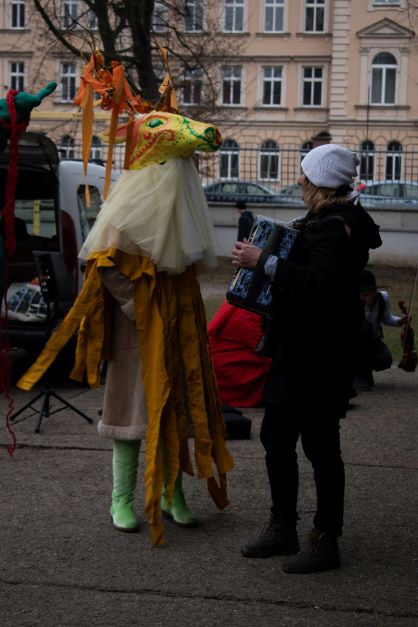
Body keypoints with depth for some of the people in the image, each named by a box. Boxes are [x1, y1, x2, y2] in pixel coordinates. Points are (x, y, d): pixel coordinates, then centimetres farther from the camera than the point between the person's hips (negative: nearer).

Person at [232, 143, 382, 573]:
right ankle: (282, 527, 27)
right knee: (275, 437, 15)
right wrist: (262, 260, 13)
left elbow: (318, 285, -31)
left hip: (320, 357, -10)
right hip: (296, 350, 10)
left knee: (320, 445, -2)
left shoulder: (337, 229, -17)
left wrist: (265, 262, -29)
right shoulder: (321, 222, 14)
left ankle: (325, 541, 9)